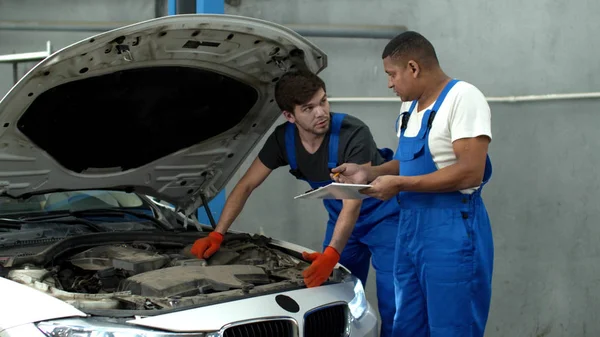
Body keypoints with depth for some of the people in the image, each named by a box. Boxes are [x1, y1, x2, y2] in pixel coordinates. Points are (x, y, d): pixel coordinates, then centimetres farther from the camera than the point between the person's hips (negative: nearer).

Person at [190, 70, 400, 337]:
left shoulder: (353, 134, -30)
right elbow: (246, 186, -5)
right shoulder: (284, 139, -13)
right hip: (341, 219, 5)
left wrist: (331, 253, -47)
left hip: (382, 216, -5)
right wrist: (216, 235, -14)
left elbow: (353, 201, -34)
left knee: (392, 305, -13)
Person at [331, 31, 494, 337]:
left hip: (452, 230, -9)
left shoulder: (463, 98, -14)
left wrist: (399, 184, -19)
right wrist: (368, 172, 9)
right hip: (410, 226, 9)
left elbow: (470, 172, -22)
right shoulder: (409, 106, 15)